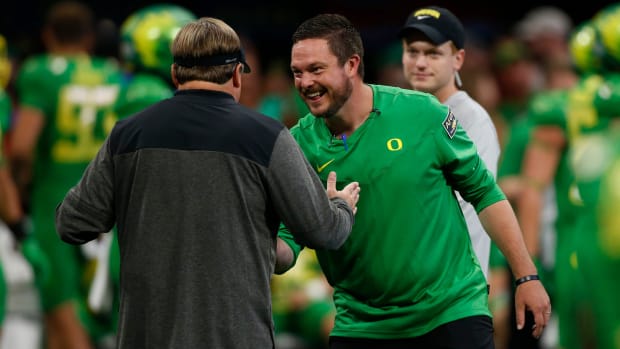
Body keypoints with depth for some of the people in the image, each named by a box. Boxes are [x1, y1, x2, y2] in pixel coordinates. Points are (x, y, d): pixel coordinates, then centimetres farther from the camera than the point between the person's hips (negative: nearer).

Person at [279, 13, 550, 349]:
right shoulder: (298, 146, -5)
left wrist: (526, 276, -2)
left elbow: (485, 193, 0)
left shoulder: (423, 114, -9)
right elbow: (286, 240, -5)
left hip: (452, 313, -2)